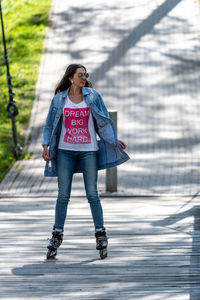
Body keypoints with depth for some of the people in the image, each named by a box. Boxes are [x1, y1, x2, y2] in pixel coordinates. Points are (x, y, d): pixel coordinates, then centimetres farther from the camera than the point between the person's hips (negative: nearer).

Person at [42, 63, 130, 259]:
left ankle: (100, 233, 4)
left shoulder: (92, 96, 3)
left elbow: (103, 120, 10)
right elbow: (50, 125, 10)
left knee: (92, 194, -3)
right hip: (65, 151, 1)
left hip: (88, 151, -1)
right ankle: (57, 234, 9)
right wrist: (45, 145, -1)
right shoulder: (59, 99, 5)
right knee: (63, 195, 1)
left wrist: (114, 139, 1)